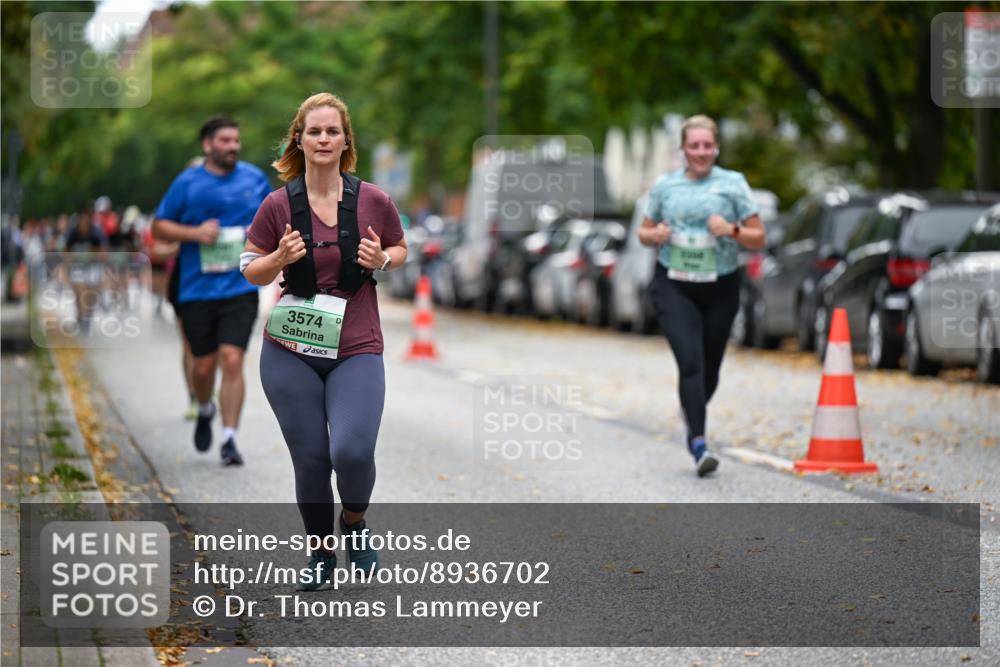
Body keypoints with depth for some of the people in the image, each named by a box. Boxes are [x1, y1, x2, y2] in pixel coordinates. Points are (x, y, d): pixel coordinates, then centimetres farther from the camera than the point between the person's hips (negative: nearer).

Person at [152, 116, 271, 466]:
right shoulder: (187, 182, 1)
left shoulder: (255, 178, 8)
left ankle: (229, 438, -8)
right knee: (204, 365, 7)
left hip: (240, 288, 0)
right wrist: (194, 233, -12)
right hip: (197, 289, 0)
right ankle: (205, 411, 39)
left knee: (232, 360, -12)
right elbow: (159, 227, 4)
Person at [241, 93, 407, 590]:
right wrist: (281, 257, -15)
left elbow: (400, 251, 14)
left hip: (356, 350, -1)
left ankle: (354, 524, 15)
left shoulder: (373, 201, -2)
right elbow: (252, 270, 6)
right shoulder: (279, 205, -3)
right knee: (310, 459, 3)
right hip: (290, 353, 1)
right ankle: (321, 555, 25)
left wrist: (382, 260, -9)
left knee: (352, 452, -17)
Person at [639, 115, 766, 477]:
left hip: (720, 288, 1)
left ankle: (692, 420, 40)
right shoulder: (664, 185, 6)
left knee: (710, 368, 10)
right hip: (674, 287, -1)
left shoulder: (733, 184, 2)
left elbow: (758, 238, 2)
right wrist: (655, 235, -7)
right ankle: (699, 445, -20)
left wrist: (731, 230, -17)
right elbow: (644, 232, 16)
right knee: (690, 362, -17)